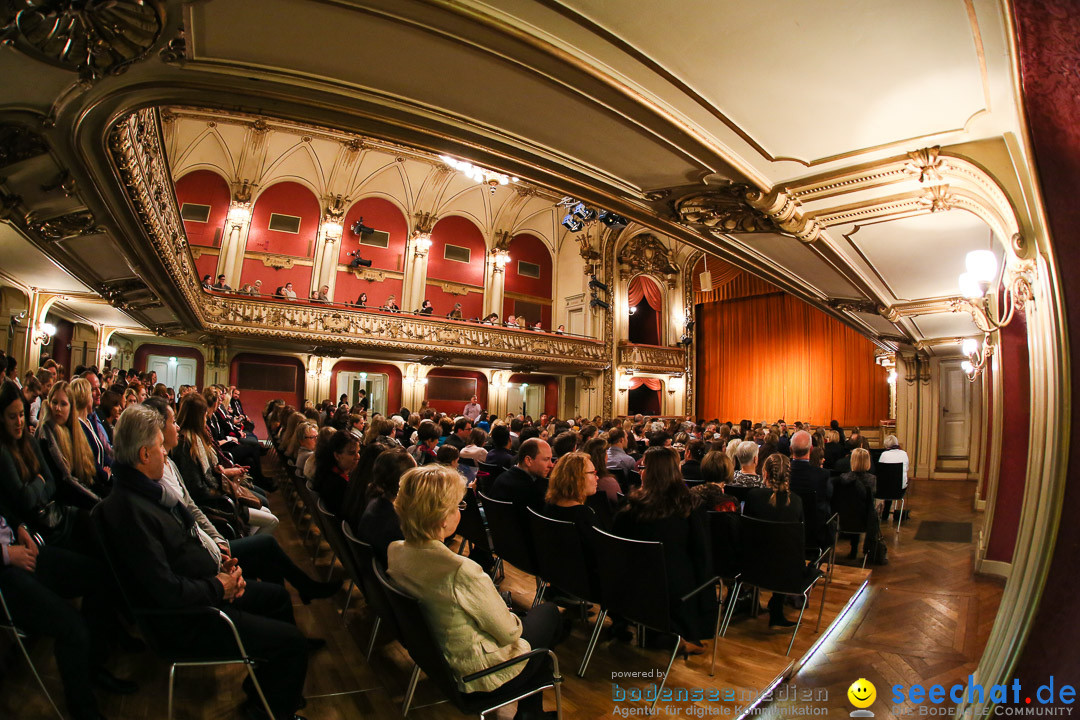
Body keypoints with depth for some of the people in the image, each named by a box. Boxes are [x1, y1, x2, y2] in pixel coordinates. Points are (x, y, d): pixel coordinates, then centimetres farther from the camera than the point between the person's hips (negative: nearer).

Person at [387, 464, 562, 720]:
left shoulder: (395, 552, -14)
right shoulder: (462, 572, -37)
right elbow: (509, 633, -24)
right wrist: (514, 621, -2)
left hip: (435, 655, 7)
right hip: (480, 675, -6)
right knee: (548, 613, 16)